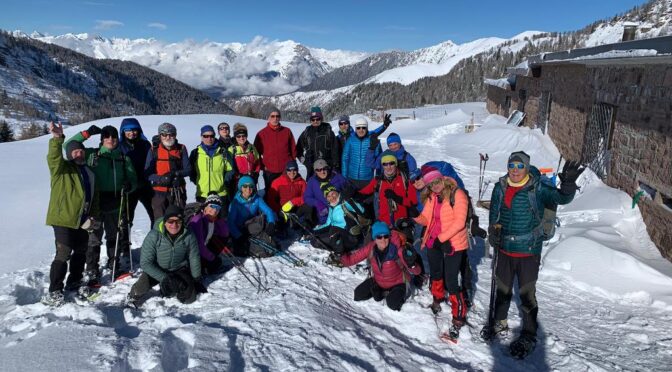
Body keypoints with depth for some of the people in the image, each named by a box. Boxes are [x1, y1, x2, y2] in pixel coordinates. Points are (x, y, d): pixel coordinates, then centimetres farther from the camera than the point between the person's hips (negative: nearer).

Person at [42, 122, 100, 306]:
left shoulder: (89, 172, 15)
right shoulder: (61, 168, -4)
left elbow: (94, 196, 17)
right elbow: (54, 157, -28)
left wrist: (93, 216, 6)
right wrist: (57, 139, -46)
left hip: (82, 221, 7)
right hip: (63, 219, -7)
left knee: (80, 252, 16)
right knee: (63, 254, -11)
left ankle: (74, 283, 34)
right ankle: (54, 292, -3)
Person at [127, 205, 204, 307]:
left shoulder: (188, 236, -19)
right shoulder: (154, 236, -26)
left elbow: (194, 258, -4)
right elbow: (145, 263, -22)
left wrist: (196, 280, 5)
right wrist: (164, 278, -29)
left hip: (179, 270, 2)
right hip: (156, 270, -1)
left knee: (189, 297, -14)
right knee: (142, 286, -28)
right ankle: (135, 296, 9)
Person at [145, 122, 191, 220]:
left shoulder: (181, 149, 5)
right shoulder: (154, 151, 2)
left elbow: (188, 170, 0)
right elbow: (147, 173, -2)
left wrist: (176, 174, -19)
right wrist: (160, 179, -21)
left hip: (177, 192, 1)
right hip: (159, 192, -1)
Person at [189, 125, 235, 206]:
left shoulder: (223, 152, 4)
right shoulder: (195, 153, 5)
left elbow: (230, 170, 8)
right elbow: (191, 171, 12)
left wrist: (225, 182, -3)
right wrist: (196, 182, 1)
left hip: (221, 194, 0)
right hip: (202, 195, 0)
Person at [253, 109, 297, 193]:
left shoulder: (287, 131, 6)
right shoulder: (261, 134, 2)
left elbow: (293, 149, 11)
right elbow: (256, 152, 4)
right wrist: (262, 166, -3)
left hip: (286, 170, 1)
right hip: (269, 171, -1)